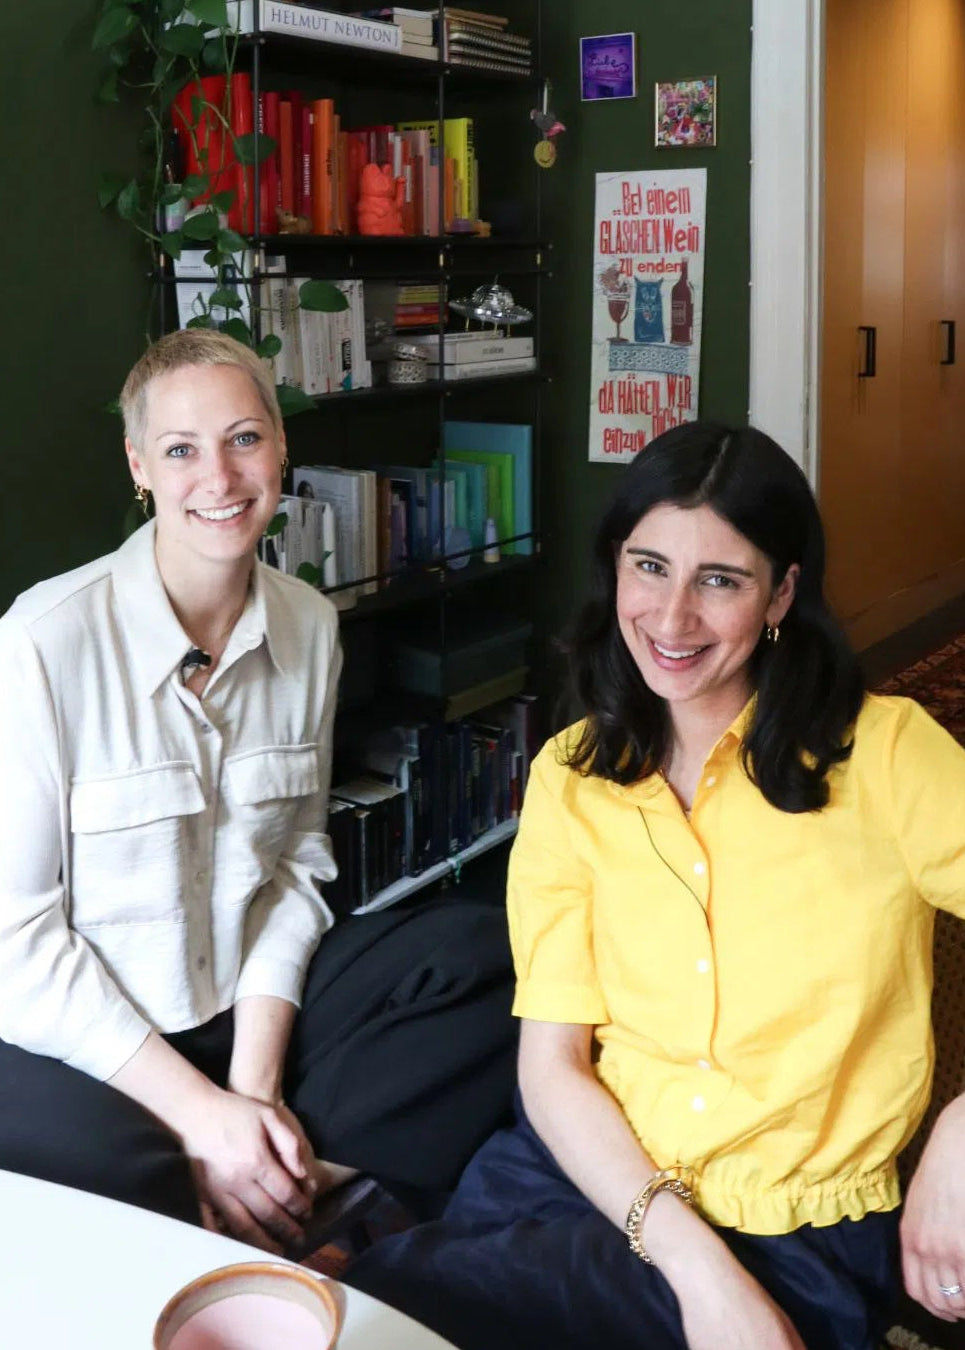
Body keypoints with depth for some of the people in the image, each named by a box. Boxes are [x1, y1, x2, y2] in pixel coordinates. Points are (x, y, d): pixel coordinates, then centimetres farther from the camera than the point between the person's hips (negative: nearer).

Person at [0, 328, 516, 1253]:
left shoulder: (310, 626, 0)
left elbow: (294, 862, 4)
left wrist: (254, 1085, -10)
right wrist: (204, 1114, -18)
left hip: (248, 1001, 5)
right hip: (76, 1036, -5)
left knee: (491, 961, -12)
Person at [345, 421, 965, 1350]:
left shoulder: (885, 755, -6)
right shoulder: (569, 780, 5)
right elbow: (551, 1063, -1)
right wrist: (692, 1262, -14)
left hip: (791, 1239, -3)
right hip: (591, 1172, 3)